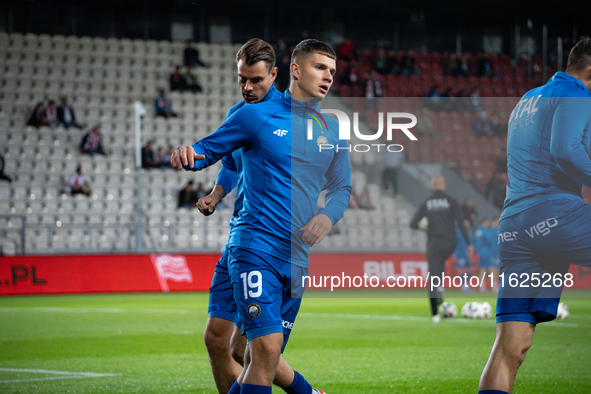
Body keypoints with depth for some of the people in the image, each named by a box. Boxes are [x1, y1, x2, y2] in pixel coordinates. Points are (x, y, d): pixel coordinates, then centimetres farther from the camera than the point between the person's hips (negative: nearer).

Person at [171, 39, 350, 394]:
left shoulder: (332, 130, 13)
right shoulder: (256, 116, 0)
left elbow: (341, 187, 18)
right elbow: (208, 150, 7)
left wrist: (328, 216, -4)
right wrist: (188, 155, -17)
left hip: (297, 257, 5)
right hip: (255, 246, -5)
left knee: (263, 355, 7)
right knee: (266, 347, -20)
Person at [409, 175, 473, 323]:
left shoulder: (426, 204, 1)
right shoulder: (451, 202, -4)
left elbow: (413, 224, 0)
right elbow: (460, 223, -11)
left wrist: (419, 227, 23)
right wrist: (468, 243, -7)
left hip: (433, 242, 0)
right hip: (449, 243, 0)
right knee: (441, 262, 34)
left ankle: (434, 314, -3)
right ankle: (440, 288, 11)